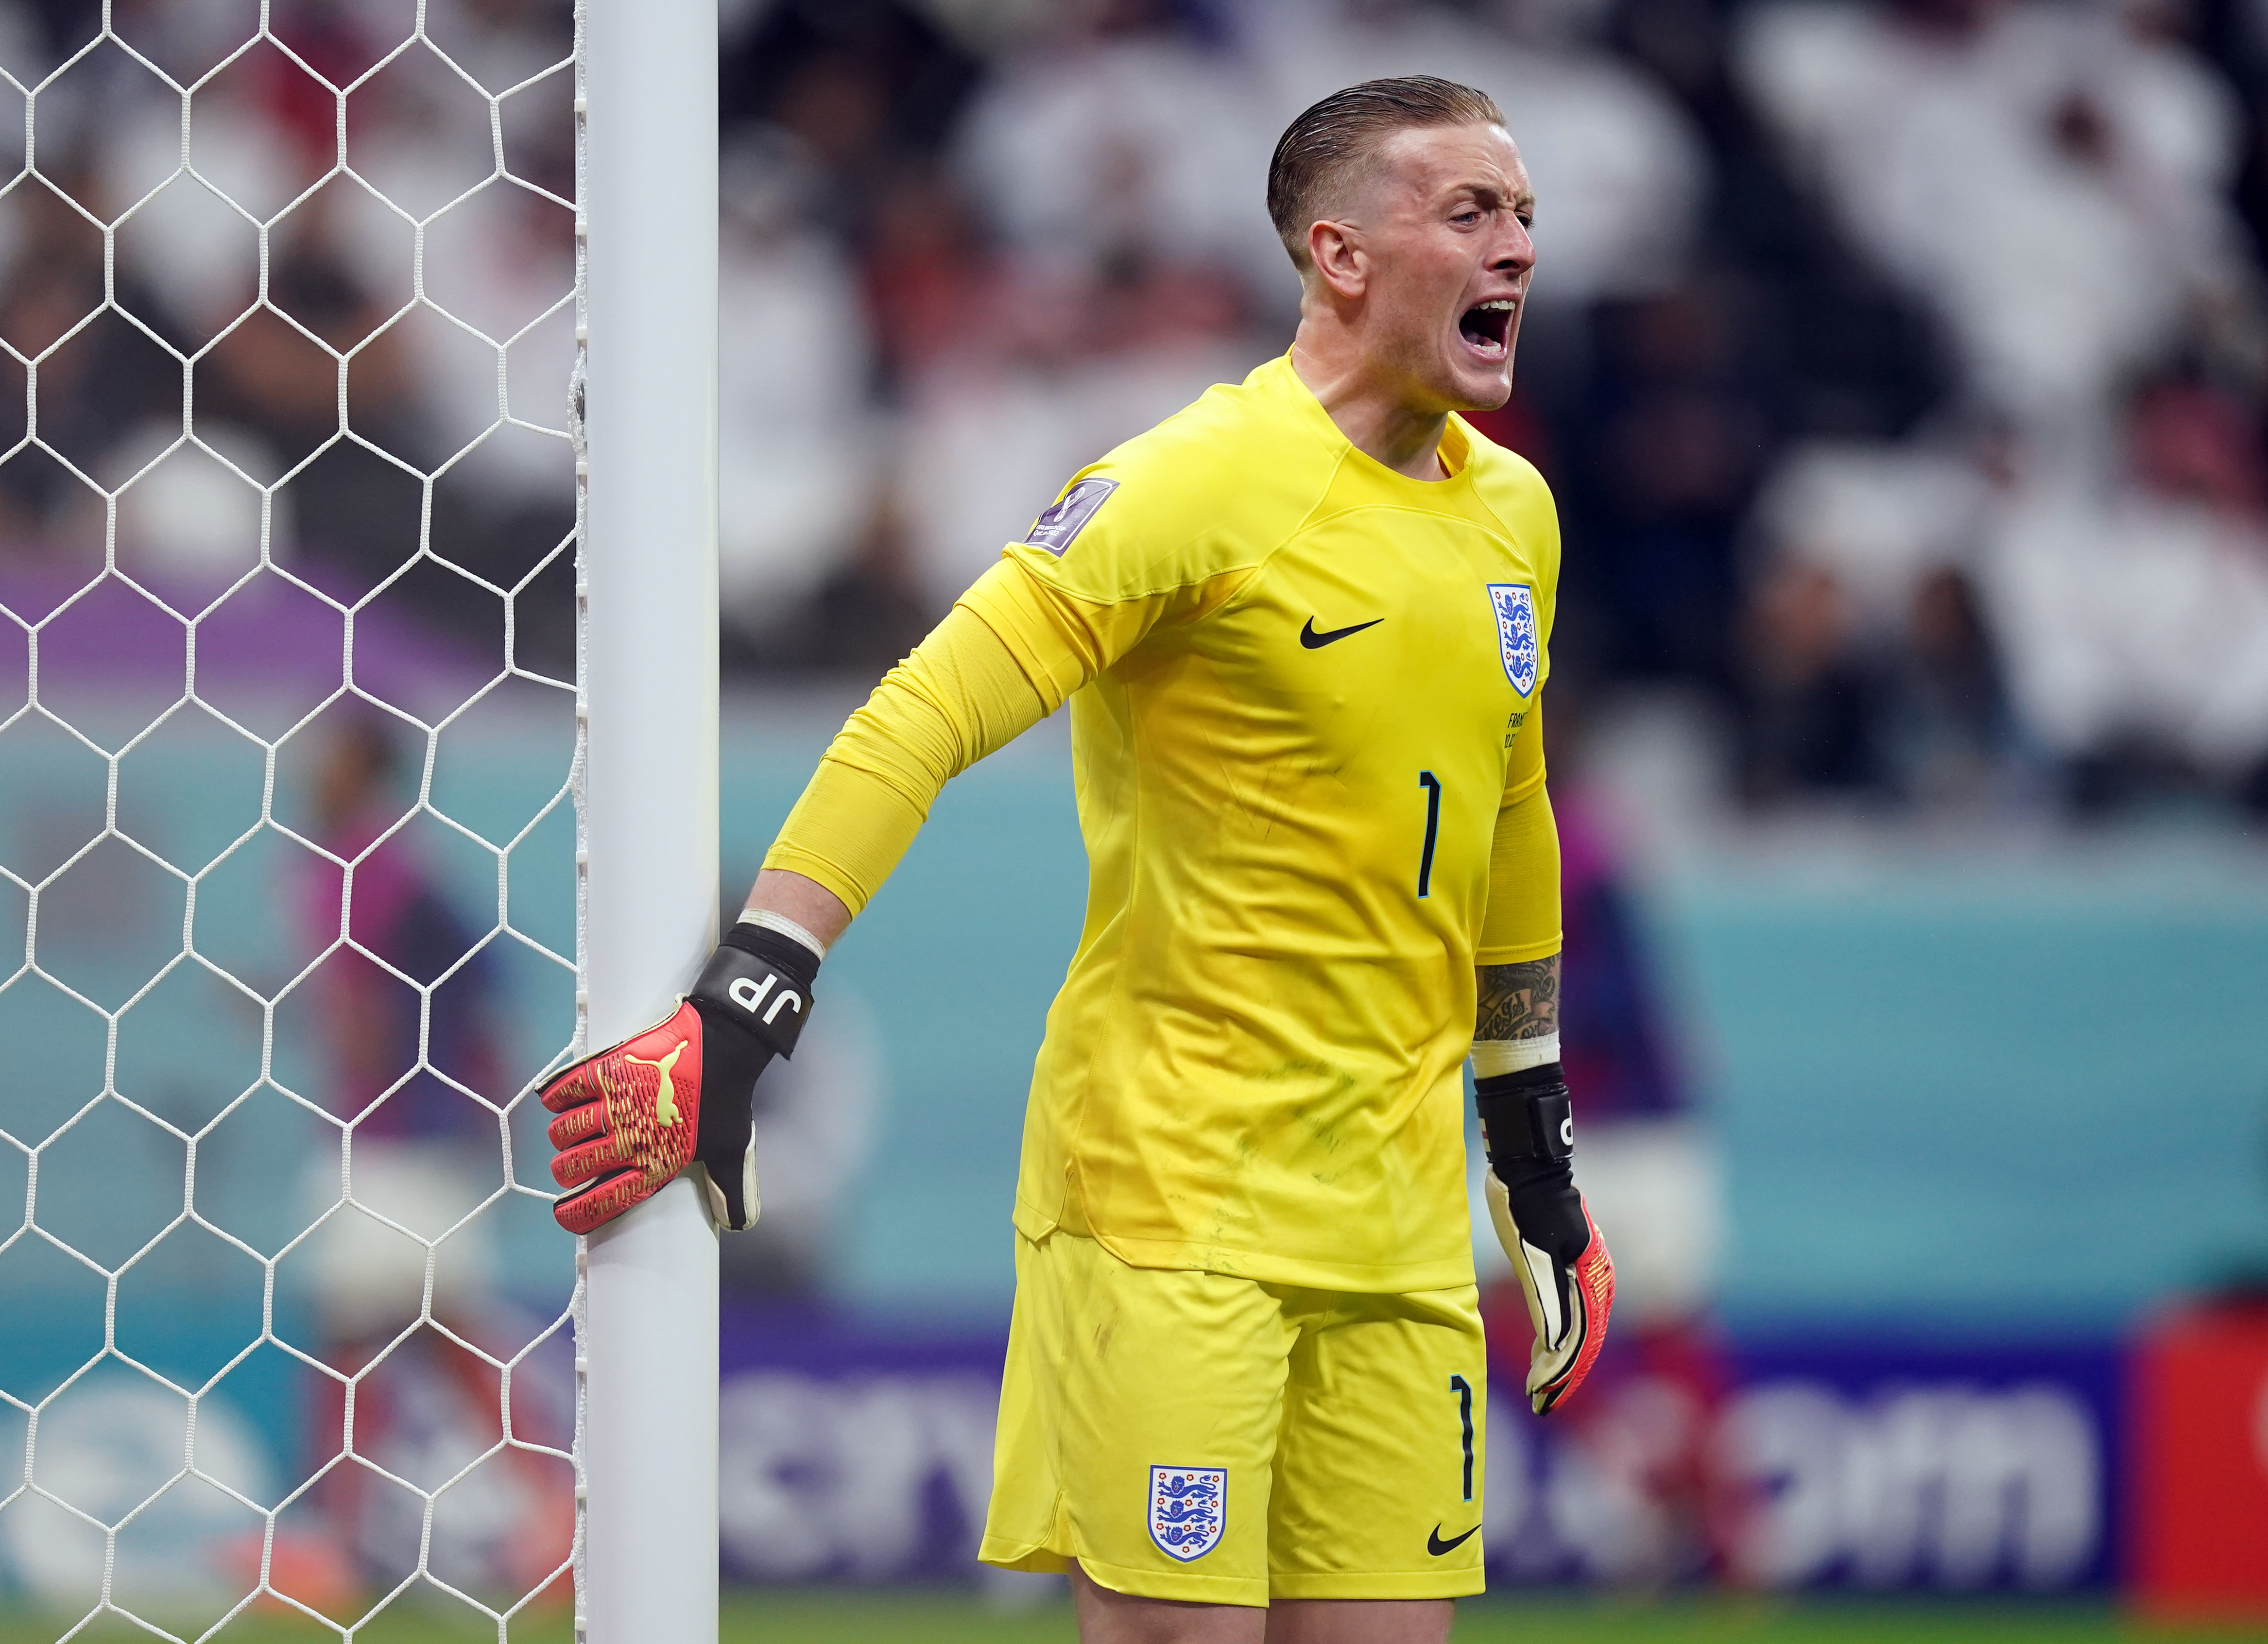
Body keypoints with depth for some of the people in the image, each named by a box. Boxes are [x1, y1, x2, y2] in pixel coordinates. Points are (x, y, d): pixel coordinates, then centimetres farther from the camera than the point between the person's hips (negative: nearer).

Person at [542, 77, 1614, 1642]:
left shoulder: (1514, 513, 12)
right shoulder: (1201, 483, -11)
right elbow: (919, 725, -17)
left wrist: (1542, 1173, 26)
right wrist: (735, 1026, -27)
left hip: (1395, 1217, 7)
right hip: (1171, 1189, -7)